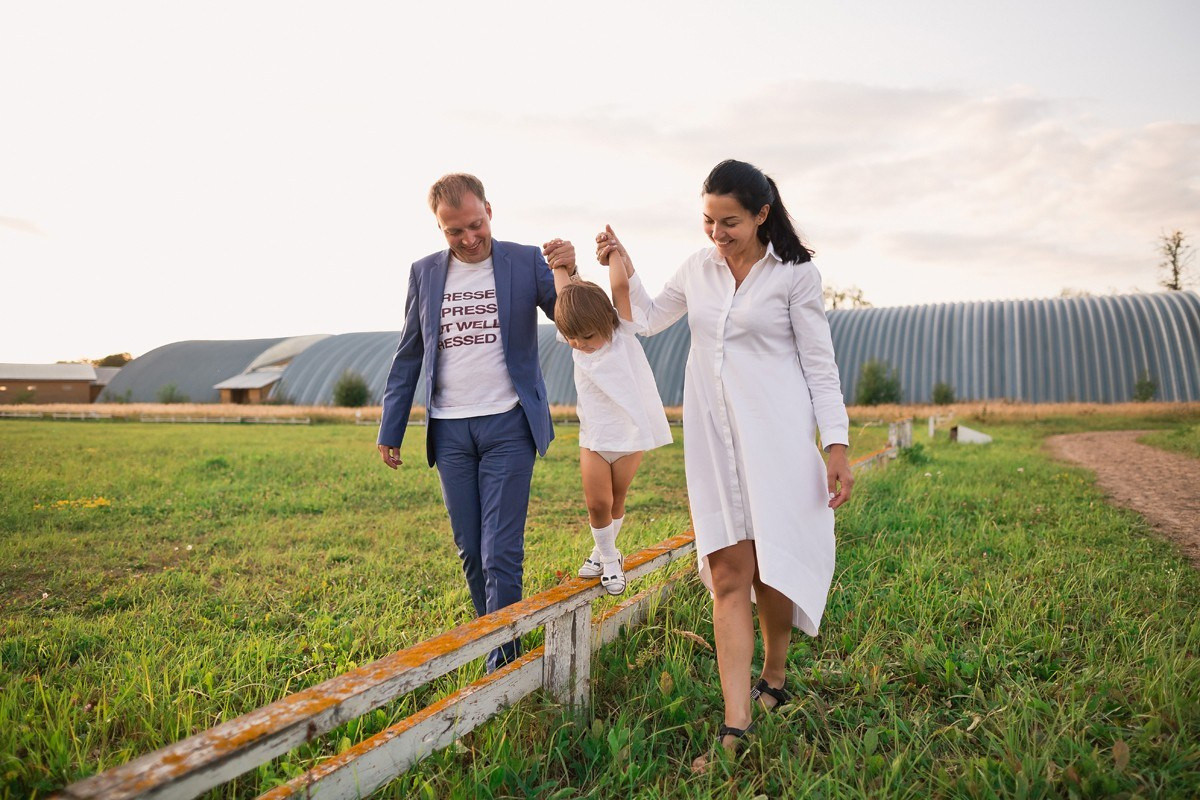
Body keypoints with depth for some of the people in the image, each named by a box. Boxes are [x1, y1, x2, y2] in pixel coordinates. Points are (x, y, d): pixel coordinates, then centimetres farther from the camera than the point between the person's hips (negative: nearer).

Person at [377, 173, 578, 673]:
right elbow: (408, 355, 11)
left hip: (508, 425, -3)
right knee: (470, 552, 12)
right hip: (449, 430, 3)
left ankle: (502, 659, 7)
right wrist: (390, 430, 9)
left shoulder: (526, 262, -1)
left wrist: (569, 274, -22)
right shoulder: (424, 273, 7)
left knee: (500, 555, -5)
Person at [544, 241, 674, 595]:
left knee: (616, 500, 10)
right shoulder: (575, 337, 0)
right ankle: (608, 558, 18)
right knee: (597, 503, -4)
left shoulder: (622, 333, -10)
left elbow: (621, 285, -18)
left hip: (630, 434, -2)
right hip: (593, 437, 2)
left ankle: (606, 552, 32)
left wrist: (613, 250, -8)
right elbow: (565, 294, 2)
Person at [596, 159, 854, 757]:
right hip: (711, 434, 3)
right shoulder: (698, 269, 10)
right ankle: (736, 729, 1)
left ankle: (773, 679, 31)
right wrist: (622, 268, 10)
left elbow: (820, 366, -1)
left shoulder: (795, 274, -2)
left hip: (775, 435, -3)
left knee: (770, 571, 4)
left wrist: (837, 446, -8)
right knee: (728, 577, -1)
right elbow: (649, 319, 25)